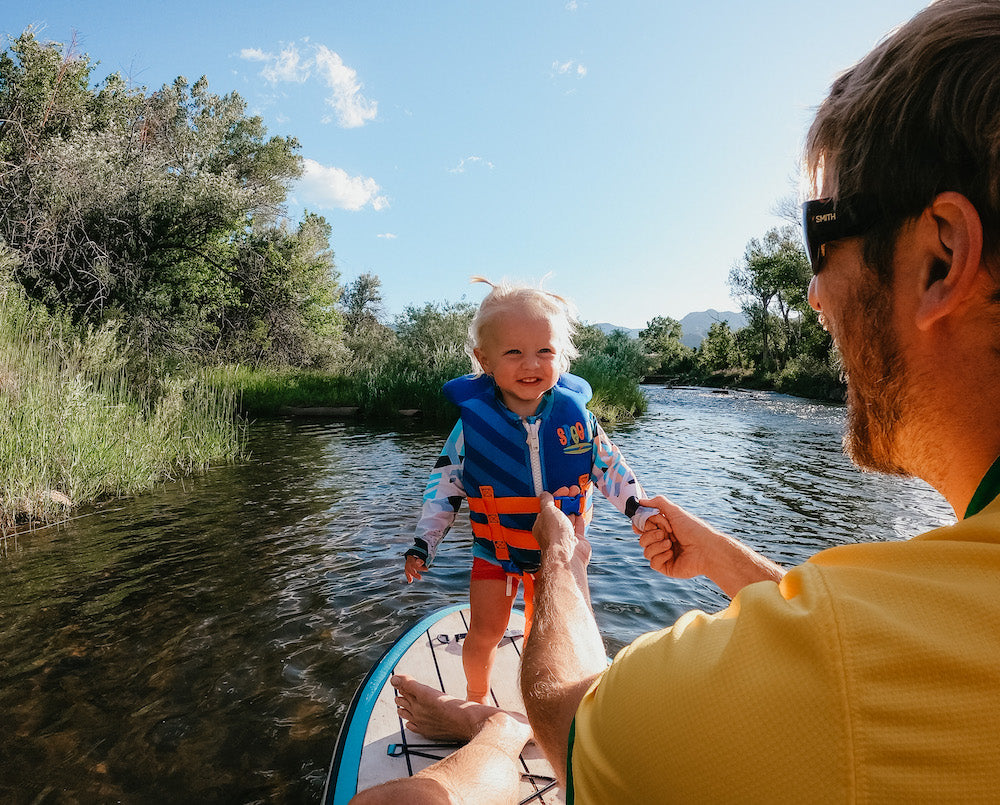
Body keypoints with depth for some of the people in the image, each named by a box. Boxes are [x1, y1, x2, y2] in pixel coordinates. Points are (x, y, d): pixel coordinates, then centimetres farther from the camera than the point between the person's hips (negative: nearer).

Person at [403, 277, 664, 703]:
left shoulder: (574, 413, -13)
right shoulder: (473, 422, -16)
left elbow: (609, 466, 0)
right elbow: (444, 484, -8)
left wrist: (640, 510, -5)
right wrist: (423, 543, -9)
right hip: (494, 549, -1)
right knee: (485, 632, 6)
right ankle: (476, 700, 36)